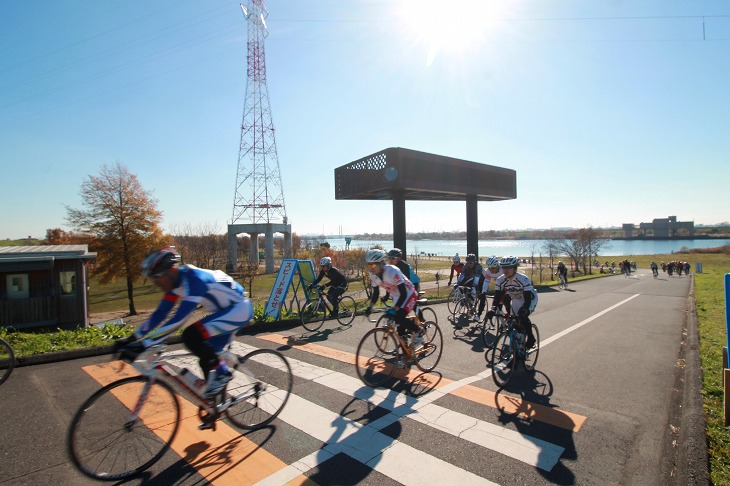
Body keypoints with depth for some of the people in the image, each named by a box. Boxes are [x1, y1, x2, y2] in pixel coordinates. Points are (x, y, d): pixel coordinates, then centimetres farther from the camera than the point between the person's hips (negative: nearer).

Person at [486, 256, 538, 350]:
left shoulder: (523, 279, -35)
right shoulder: (501, 280, -22)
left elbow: (528, 298, -37)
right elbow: (497, 296, -22)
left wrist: (524, 310, -53)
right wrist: (493, 309, -38)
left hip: (530, 298, -5)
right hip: (516, 300, 5)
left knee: (523, 317, -26)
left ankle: (531, 338, -1)